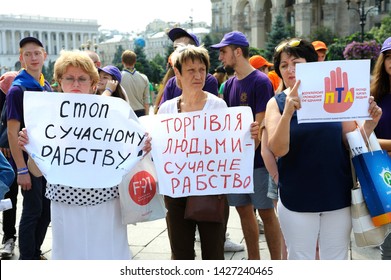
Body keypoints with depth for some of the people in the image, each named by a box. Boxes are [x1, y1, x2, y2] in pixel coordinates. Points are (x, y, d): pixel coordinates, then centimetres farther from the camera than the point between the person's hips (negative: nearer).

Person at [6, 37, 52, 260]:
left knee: (47, 211, 13)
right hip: (29, 160, -6)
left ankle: (36, 253, 29)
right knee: (32, 211, 1)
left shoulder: (47, 87, 8)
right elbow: (12, 133, -15)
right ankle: (26, 261, 16)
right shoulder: (18, 89, -13)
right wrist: (21, 170, -18)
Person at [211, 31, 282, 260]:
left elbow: (260, 126, -15)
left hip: (257, 159, -6)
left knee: (266, 212, 2)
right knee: (244, 210, 12)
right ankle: (254, 260, 25)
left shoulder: (261, 81, -11)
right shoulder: (230, 84, 9)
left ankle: (276, 262, 14)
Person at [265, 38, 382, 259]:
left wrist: (370, 124, -13)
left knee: (337, 259, 14)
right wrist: (288, 112, -31)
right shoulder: (277, 103, -3)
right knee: (300, 259, 14)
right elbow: (278, 149, -17)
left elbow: (351, 142, 5)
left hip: (337, 196, 1)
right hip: (297, 198, -1)